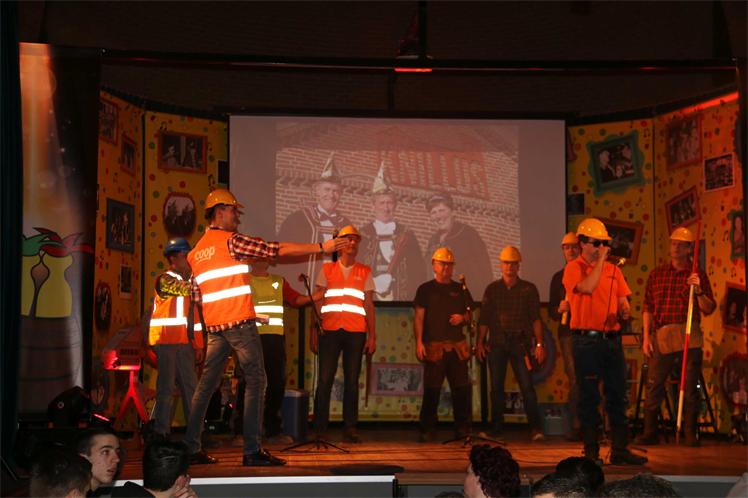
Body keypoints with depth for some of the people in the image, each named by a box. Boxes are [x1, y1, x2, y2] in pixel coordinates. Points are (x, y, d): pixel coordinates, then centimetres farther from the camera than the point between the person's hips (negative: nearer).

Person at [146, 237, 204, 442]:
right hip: (166, 341, -8)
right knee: (166, 387, -6)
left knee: (190, 386, 7)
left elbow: (193, 315, 18)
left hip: (184, 343, 8)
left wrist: (198, 345, 13)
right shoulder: (165, 280, -5)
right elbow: (189, 289, -25)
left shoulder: (186, 282, 19)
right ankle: (160, 432, -1)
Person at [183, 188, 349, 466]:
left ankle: (191, 447, 10)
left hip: (214, 326, 8)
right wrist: (321, 247, -4)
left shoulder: (196, 252, 15)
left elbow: (196, 297, 15)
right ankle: (252, 451, -9)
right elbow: (277, 250, -8)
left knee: (207, 383, 10)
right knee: (255, 380, -5)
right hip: (239, 321, -8)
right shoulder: (231, 240, -7)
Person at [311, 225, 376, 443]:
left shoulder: (365, 272, 13)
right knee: (325, 379, -4)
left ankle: (350, 429, 5)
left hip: (356, 332, 1)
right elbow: (318, 301, 9)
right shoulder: (327, 269, 11)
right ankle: (319, 429, 1)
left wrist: (372, 336, 4)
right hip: (330, 330, -1)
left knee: (352, 381, 1)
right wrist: (314, 332, 1)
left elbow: (369, 305, 11)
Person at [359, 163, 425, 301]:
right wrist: (373, 283, -14)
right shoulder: (363, 235, 5)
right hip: (370, 299, -1)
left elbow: (419, 272, 10)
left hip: (402, 298, 1)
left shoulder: (406, 235, 10)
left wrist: (413, 297, -3)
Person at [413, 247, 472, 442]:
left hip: (457, 346, 4)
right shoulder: (426, 289, 5)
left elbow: (468, 315, 23)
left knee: (462, 389, 2)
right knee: (432, 390, -4)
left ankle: (462, 429, 11)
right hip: (434, 346, -4)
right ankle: (428, 431, 3)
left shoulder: (459, 289, 16)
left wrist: (462, 318, -1)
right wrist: (419, 342, -11)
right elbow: (418, 318, 0)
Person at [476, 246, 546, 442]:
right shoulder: (492, 289, 10)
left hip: (520, 343, -2)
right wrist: (480, 342, 1)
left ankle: (535, 427, -8)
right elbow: (484, 319, 9)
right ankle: (496, 428, 12)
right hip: (497, 343, 2)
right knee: (496, 387, 4)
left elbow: (535, 318, 3)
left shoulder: (529, 289, 6)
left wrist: (539, 343, -5)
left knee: (527, 386, -9)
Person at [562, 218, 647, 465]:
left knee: (617, 396, 6)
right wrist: (600, 260, -13)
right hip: (586, 340, -5)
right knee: (589, 397, 0)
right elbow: (587, 287, -22)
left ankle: (620, 449, 12)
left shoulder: (613, 270, 15)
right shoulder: (574, 268, -2)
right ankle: (591, 451, 6)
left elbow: (623, 302, 16)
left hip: (612, 339, 5)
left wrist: (624, 311, -7)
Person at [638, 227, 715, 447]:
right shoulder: (656, 274, 14)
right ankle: (649, 433, 7)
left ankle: (690, 434, 7)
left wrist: (698, 290, -12)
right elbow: (648, 308, 13)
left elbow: (709, 309, 5)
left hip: (689, 338, -1)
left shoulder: (698, 275, 8)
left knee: (691, 387, 0)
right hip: (661, 336, 2)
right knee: (653, 385, -1)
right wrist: (646, 337, 5)